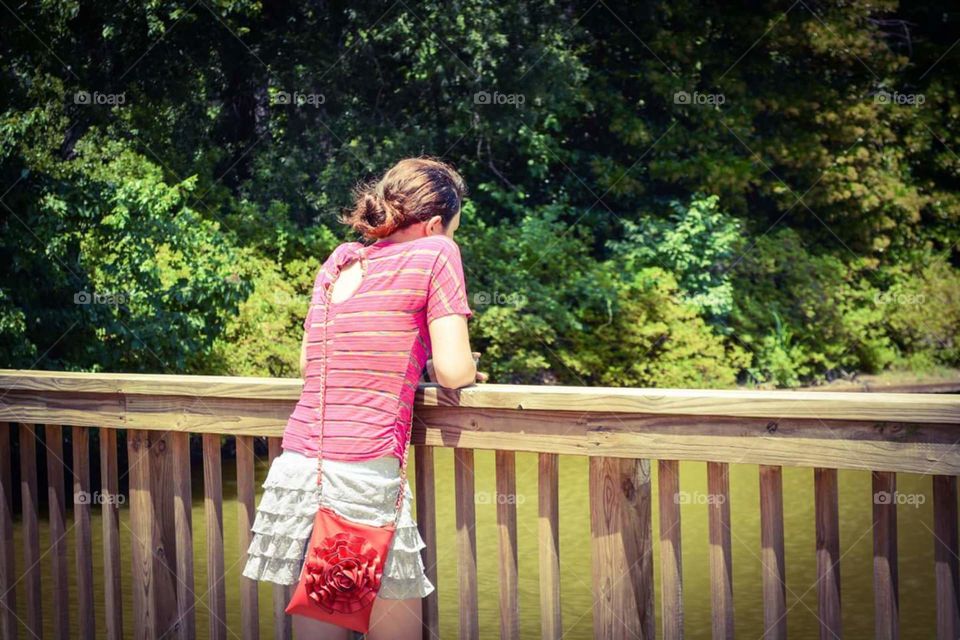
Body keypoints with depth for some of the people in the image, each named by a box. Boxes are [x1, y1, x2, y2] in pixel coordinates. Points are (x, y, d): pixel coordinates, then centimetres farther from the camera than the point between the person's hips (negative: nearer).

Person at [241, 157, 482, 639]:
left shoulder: (339, 260, 16)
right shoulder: (436, 252, 0)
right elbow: (454, 372, -5)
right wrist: (468, 367, 17)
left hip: (296, 472, 6)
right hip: (364, 481, -6)